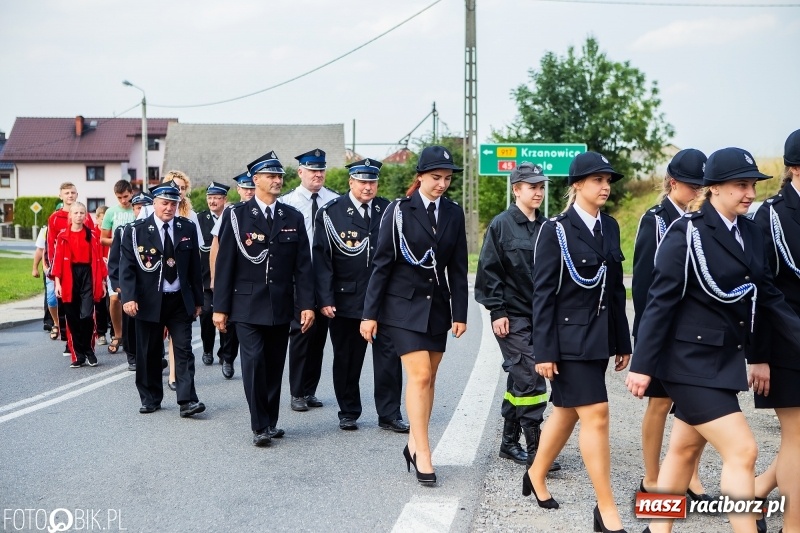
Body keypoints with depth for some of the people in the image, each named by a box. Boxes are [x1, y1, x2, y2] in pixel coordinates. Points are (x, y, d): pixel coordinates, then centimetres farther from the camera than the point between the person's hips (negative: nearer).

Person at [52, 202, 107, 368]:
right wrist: (57, 282, -8)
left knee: (87, 316, -12)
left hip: (88, 276, -1)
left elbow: (99, 259, 4)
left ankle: (89, 350, 9)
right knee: (72, 319, 5)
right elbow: (58, 260, -1)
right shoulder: (63, 236, 3)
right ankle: (78, 355, 14)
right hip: (70, 278, 1)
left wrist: (102, 282, 2)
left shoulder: (92, 236, 4)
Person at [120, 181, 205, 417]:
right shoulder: (136, 230, -2)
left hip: (181, 301, 1)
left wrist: (198, 299, 8)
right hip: (149, 301, -1)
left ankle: (187, 400, -5)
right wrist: (129, 297, -17)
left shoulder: (188, 228, 5)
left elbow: (195, 267, 8)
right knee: (149, 353, 8)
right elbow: (127, 266, -5)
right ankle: (150, 399, 21)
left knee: (184, 350, -4)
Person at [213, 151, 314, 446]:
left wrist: (306, 304, -2)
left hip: (281, 306, 3)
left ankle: (270, 422, 21)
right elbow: (224, 264, -2)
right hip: (247, 305, -3)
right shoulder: (236, 215, -1)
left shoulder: (293, 217, 7)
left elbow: (303, 264, 5)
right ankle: (260, 426, 0)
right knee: (254, 361, -10)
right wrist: (220, 307, -5)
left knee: (274, 365, 9)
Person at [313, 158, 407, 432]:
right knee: (347, 359, 9)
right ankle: (348, 413, 24)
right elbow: (322, 259, -4)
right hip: (346, 299, -1)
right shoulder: (331, 213, -2)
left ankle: (389, 414, 11)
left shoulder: (387, 210, 6)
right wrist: (325, 299, -10)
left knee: (389, 355, -1)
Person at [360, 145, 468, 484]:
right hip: (403, 304, -4)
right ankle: (422, 455, -5)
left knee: (428, 378, 8)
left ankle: (414, 444, 21)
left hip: (438, 305, 5)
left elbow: (458, 267, 8)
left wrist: (459, 313, 3)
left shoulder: (453, 213, 6)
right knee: (419, 376, -11)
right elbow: (382, 263, -5)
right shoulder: (399, 210, -6)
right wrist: (370, 313, -7)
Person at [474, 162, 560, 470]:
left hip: (539, 316, 6)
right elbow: (489, 271, -6)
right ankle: (534, 449, -5)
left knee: (518, 380, 13)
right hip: (512, 317, -5)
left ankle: (510, 443, 23)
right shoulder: (501, 225, -4)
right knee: (530, 379, -11)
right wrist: (497, 312, -11)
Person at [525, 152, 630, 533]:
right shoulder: (555, 230, -10)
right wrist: (544, 350, -14)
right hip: (569, 336, -7)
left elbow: (616, 288, 12)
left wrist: (622, 341, 12)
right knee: (595, 416, -8)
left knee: (567, 412, 16)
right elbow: (543, 294, -11)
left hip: (599, 336, 7)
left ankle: (536, 476, 36)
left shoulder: (610, 227, 9)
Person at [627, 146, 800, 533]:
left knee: (685, 449, 16)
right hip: (692, 361, -8)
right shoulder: (686, 233, -14)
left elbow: (765, 296, 13)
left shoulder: (752, 233, 7)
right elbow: (661, 301, -15)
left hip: (725, 359, 8)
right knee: (742, 451, -9)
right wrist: (642, 365, -16)